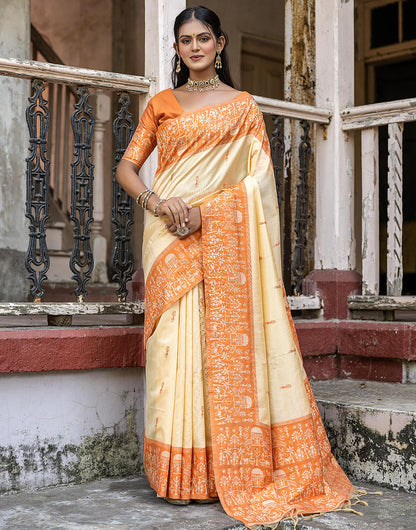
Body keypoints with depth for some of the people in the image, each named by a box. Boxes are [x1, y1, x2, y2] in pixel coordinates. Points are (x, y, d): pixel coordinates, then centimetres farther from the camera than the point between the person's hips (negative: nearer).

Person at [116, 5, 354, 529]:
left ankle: (232, 468, 5)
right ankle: (183, 474, 3)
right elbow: (126, 167, 11)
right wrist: (157, 201, -8)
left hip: (225, 234, -1)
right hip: (171, 236, 1)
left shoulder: (243, 106, 13)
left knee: (229, 336, -5)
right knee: (176, 340, -4)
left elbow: (256, 181, 6)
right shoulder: (160, 105, 16)